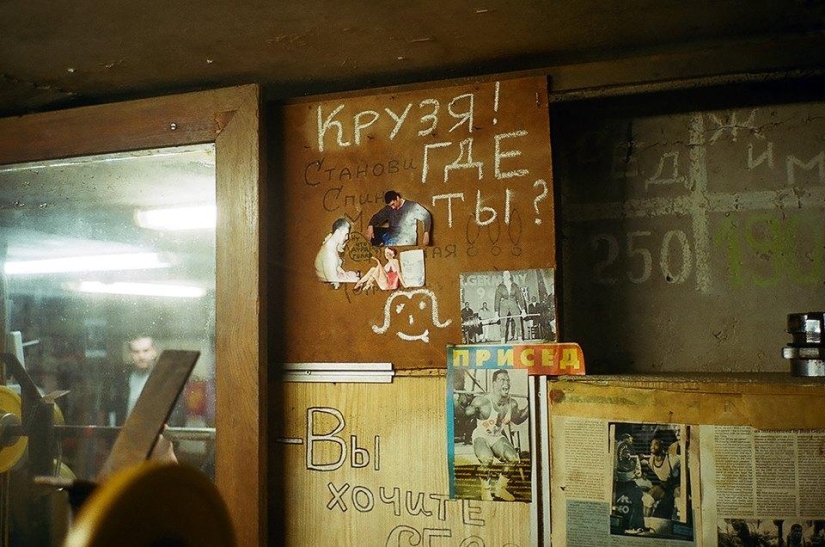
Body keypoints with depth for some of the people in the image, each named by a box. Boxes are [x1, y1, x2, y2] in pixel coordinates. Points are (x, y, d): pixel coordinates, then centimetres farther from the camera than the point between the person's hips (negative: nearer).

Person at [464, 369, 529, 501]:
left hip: (498, 437, 5)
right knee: (486, 459, -34)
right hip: (481, 436, -5)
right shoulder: (482, 401, -22)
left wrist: (529, 407, 3)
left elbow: (517, 420, 15)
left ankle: (500, 488, 3)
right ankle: (486, 491, -11)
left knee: (513, 458, -19)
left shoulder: (512, 404, -6)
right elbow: (466, 412, -15)